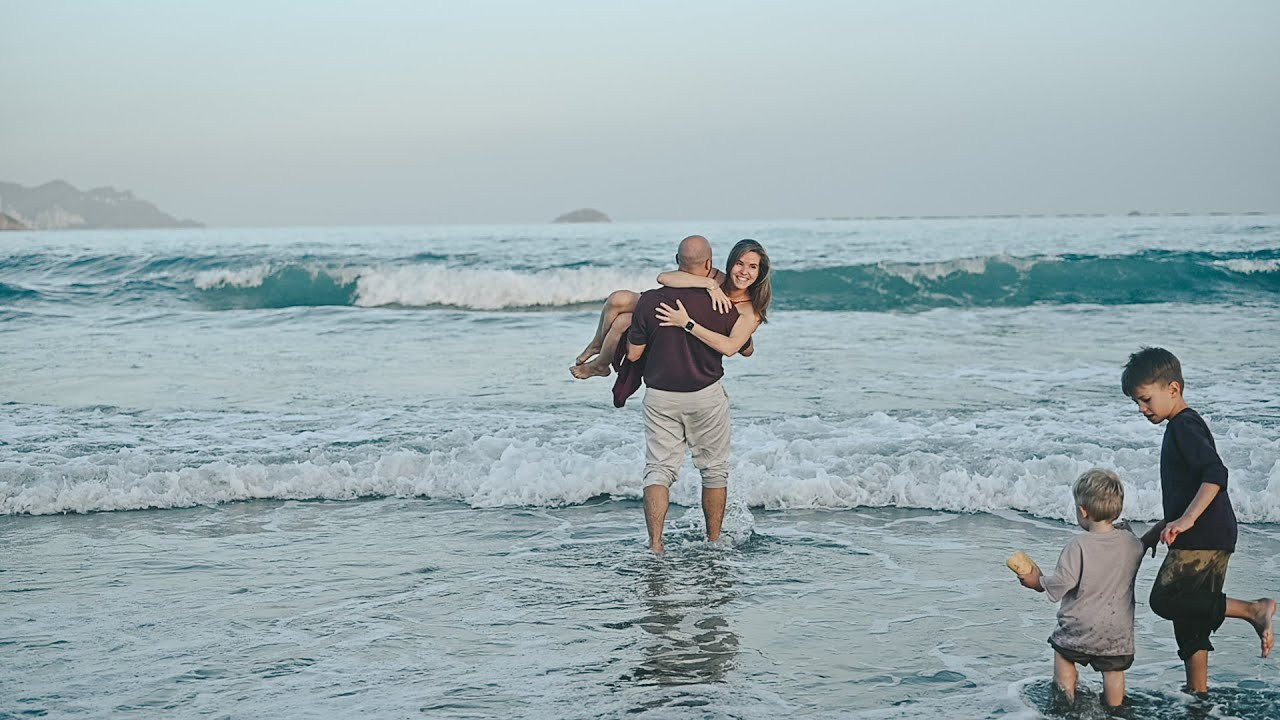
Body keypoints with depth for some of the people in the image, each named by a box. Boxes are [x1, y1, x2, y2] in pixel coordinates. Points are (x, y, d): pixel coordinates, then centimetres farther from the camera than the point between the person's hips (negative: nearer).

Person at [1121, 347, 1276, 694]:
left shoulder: (1184, 426, -11)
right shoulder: (1184, 427, 20)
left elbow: (1215, 473, -26)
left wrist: (1187, 519, -34)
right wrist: (1157, 531, 31)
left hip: (1203, 537, -10)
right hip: (1212, 538, 10)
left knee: (1165, 600, -13)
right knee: (1189, 618, 12)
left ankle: (1252, 610, -16)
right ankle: (1198, 692, 15)